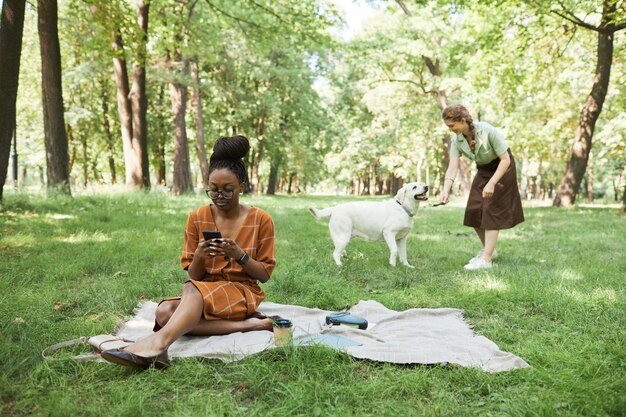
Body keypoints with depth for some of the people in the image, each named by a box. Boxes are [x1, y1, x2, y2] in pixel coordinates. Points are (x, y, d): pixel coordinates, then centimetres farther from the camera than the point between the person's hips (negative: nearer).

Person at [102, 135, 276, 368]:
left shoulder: (260, 220, -3)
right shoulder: (197, 218, 3)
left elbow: (264, 275, -1)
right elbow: (194, 276, 5)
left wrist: (239, 254, -19)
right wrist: (199, 256, -19)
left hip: (243, 292, -4)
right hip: (203, 293, 4)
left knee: (193, 290, -34)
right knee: (165, 312, -28)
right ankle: (248, 325, -28)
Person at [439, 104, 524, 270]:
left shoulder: (487, 131, -30)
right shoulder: (456, 140, -15)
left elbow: (505, 159, -26)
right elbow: (452, 168, -21)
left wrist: (492, 184, -34)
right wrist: (445, 191, -37)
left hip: (502, 167, -6)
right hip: (483, 170, 6)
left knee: (492, 210, -12)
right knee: (473, 211, 0)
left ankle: (486, 259, -11)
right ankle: (488, 249, 20)